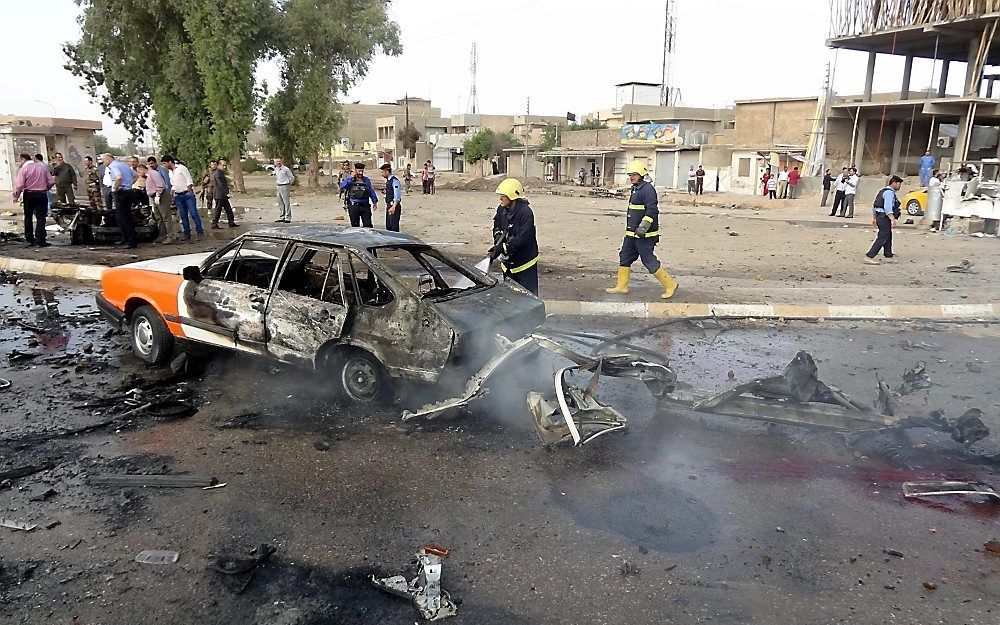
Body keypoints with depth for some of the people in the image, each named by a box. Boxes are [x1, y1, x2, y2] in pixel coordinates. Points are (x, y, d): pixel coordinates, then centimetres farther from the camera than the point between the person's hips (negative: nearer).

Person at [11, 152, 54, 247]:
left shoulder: (23, 169, -7)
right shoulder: (43, 167, 3)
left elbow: (20, 185, -13)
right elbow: (51, 181, 2)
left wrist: (16, 196, 0)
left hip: (29, 195, -1)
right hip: (42, 194, 2)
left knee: (28, 217, 13)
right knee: (41, 218, 1)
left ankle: (29, 240, 19)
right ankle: (40, 241, -4)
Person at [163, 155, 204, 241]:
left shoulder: (181, 168, -5)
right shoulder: (170, 172, 17)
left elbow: (189, 180, -9)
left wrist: (190, 191, -14)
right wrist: (174, 195, 13)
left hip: (187, 194, -7)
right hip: (178, 196, 7)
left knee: (194, 213, -10)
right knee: (183, 216, 5)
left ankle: (200, 232, -8)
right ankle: (187, 233, 9)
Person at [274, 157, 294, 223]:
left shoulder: (286, 169, -11)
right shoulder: (276, 169, 10)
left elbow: (292, 177, -3)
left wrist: (288, 184, 5)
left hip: (285, 187, -7)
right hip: (278, 187, 7)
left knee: (287, 202, -7)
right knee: (280, 203, 10)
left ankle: (288, 218, -6)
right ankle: (281, 217, 17)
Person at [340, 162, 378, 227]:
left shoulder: (367, 180, 9)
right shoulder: (350, 180, 2)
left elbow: (372, 191, 14)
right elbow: (342, 186, -15)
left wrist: (375, 202, 10)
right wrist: (351, 178, -15)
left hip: (365, 205, 1)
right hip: (354, 206, -1)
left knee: (368, 225, -3)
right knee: (355, 225, 7)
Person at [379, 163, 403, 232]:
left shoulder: (394, 181, -16)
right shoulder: (388, 181, 13)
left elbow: (397, 196, -22)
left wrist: (393, 207, -27)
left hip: (394, 206, -10)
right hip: (389, 205, 10)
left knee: (394, 227, -6)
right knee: (388, 226, 15)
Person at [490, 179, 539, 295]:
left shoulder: (526, 212, -22)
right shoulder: (501, 210, 0)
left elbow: (522, 238, -28)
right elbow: (497, 226, 17)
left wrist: (502, 249, -29)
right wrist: (498, 241, -3)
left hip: (525, 262, -7)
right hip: (508, 262, 7)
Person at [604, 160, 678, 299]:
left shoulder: (647, 189, -16)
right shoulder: (636, 189, 16)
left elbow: (652, 211, -24)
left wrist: (643, 227, -31)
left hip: (644, 235, -10)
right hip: (632, 234, 10)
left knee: (649, 261, -6)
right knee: (625, 258, 12)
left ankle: (670, 285, 4)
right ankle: (622, 286, 20)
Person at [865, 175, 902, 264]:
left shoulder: (883, 191, 17)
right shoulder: (889, 192, -14)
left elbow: (874, 205, 20)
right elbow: (888, 208, -25)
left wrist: (874, 218, 24)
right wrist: (893, 219, -28)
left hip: (880, 217, 11)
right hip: (885, 218, -11)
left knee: (888, 237, 20)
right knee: (882, 238, -10)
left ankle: (889, 256, 29)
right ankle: (869, 257, -15)